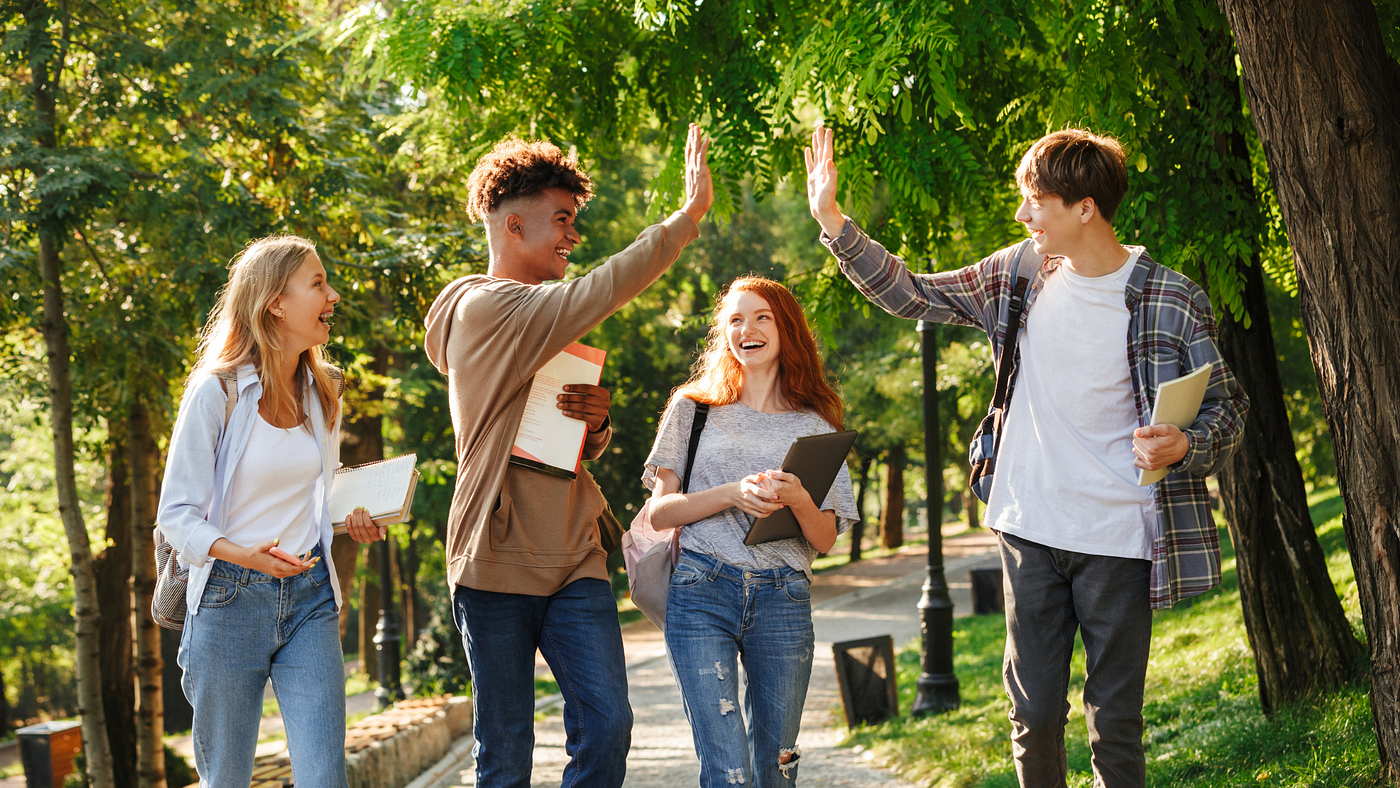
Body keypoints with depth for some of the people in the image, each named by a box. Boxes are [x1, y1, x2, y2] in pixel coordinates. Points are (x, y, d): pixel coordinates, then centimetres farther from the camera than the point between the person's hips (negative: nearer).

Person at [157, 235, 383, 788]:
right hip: (230, 601, -4)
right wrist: (244, 554, -26)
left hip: (309, 599, 4)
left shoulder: (322, 391, 8)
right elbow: (176, 515, -9)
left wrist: (353, 516, 2)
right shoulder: (216, 392, -9)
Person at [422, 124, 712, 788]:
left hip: (574, 561, 7)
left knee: (607, 723, -6)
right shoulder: (483, 309, -10)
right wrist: (691, 212, -18)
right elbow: (602, 291, -21)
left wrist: (596, 421, 0)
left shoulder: (549, 328, 17)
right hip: (498, 560, -7)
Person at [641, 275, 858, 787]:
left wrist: (797, 499, -14)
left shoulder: (814, 426, 13)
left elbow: (826, 539, 9)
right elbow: (659, 513, 5)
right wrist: (732, 495, -12)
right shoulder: (693, 408, 11)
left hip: (783, 599, 2)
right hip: (701, 593, -2)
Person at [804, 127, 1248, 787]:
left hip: (1118, 540, -3)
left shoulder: (1172, 301, -8)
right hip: (1030, 531, 4)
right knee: (1034, 715, 7)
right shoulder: (1018, 274, 3)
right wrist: (829, 218, 5)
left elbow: (1227, 408, -1)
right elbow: (909, 294, 12)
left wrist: (1184, 447, -23)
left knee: (1115, 726, 2)